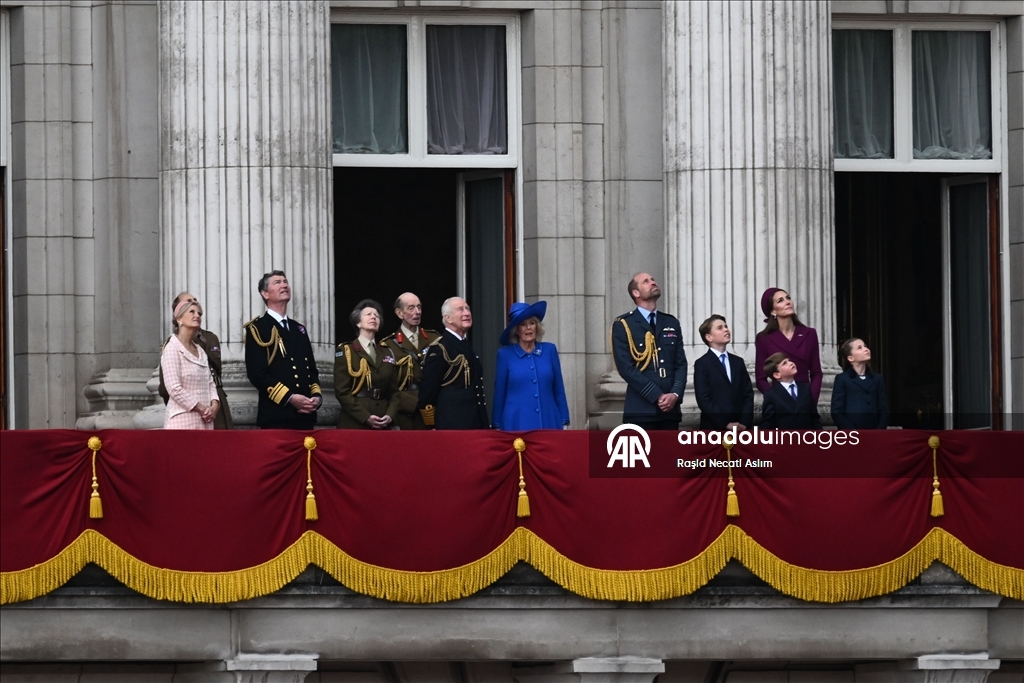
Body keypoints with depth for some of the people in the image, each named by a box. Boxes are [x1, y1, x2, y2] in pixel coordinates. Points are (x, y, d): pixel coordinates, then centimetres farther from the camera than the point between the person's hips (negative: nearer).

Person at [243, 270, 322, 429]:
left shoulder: (299, 329, 21)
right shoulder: (257, 328, -1)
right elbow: (257, 373, -12)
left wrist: (317, 396, 1)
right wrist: (289, 398, -18)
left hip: (305, 415, 6)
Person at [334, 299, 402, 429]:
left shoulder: (387, 353, 17)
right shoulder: (345, 351, 3)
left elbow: (394, 391, 14)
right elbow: (342, 392, -6)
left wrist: (390, 415, -5)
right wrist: (365, 417, -14)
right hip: (354, 424, -4)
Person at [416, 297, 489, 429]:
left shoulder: (466, 346, 17)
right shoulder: (439, 349, -10)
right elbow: (427, 393, -12)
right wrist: (432, 427, -9)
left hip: (475, 425, 8)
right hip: (452, 427, -8)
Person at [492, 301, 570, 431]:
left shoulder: (549, 350, 8)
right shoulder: (505, 354, 3)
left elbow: (559, 390, 10)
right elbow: (499, 393, 5)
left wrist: (564, 422, 7)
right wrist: (497, 426, 5)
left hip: (549, 423, 2)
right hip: (518, 425, -2)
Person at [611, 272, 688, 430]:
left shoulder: (671, 323, 18)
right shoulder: (623, 325, 1)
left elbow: (680, 363, 13)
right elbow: (626, 367, -8)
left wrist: (675, 394, -6)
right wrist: (657, 396, -13)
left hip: (670, 408, 5)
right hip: (640, 410, -5)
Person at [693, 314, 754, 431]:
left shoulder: (738, 362, 17)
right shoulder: (702, 364, 0)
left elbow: (748, 394, 11)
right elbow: (704, 400, -9)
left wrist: (745, 422, -4)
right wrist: (726, 424, -13)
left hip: (740, 428, 5)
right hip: (714, 428, -5)